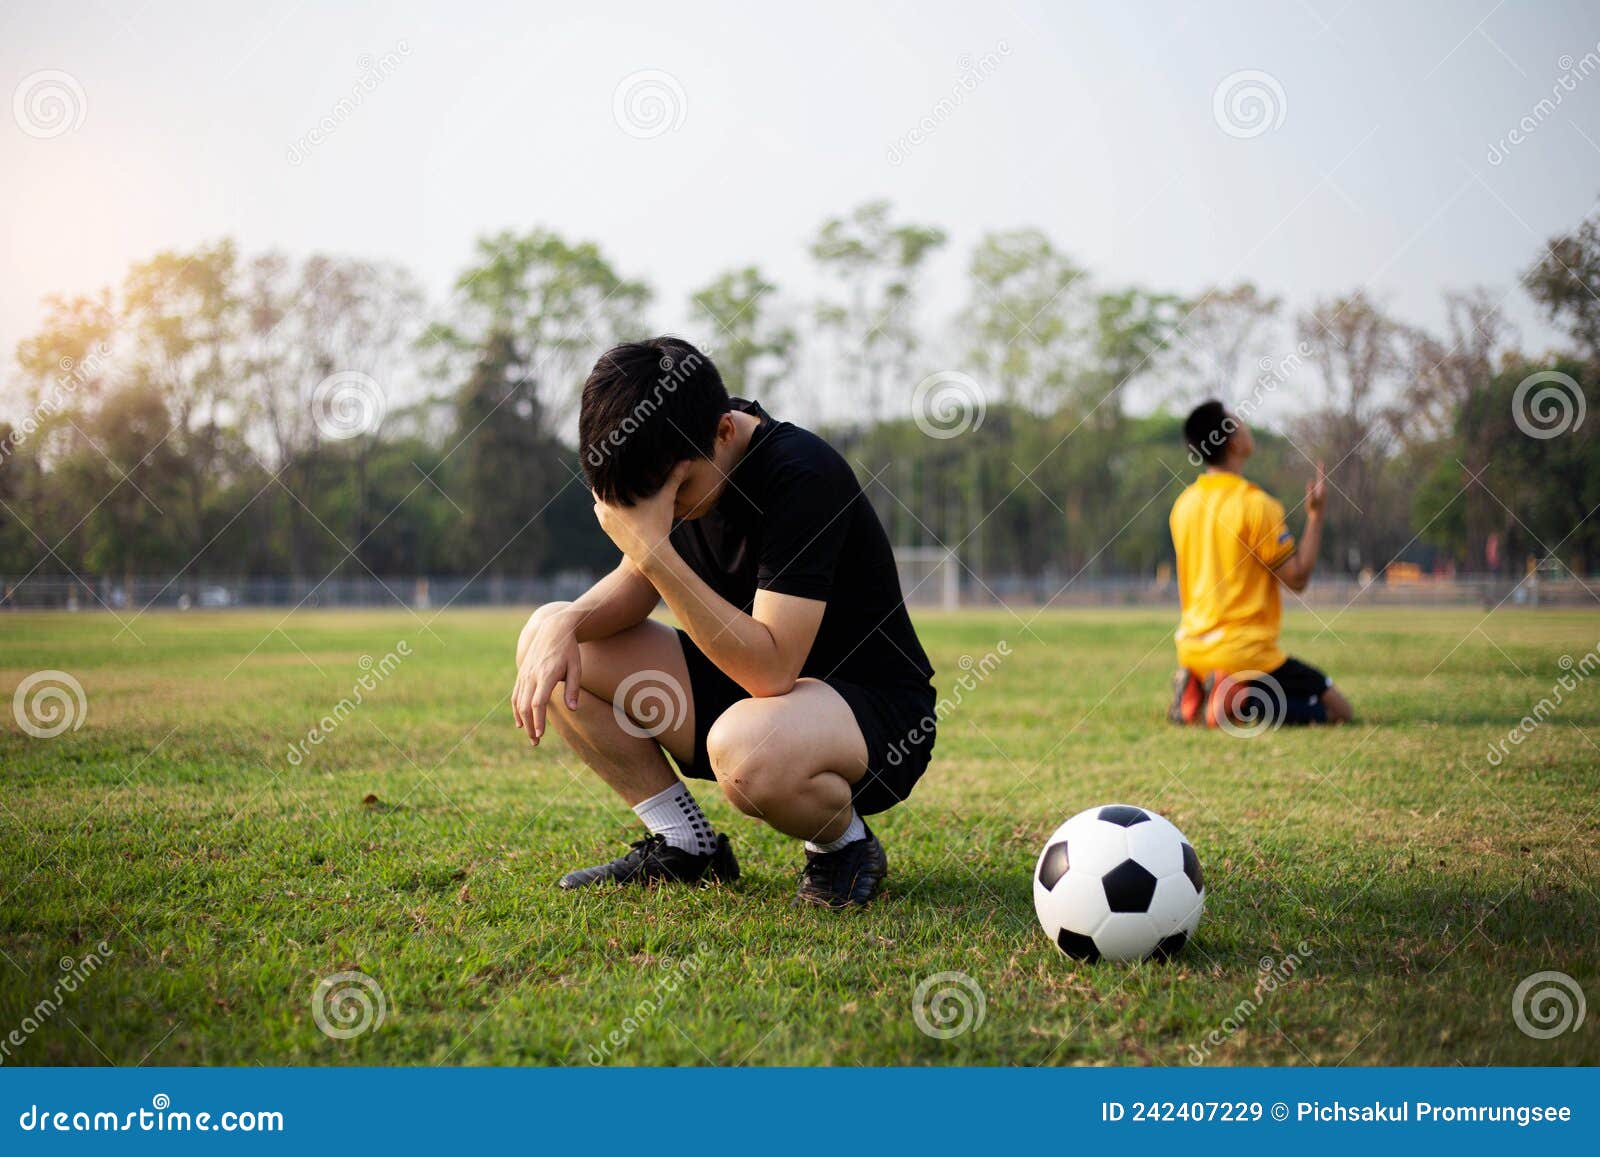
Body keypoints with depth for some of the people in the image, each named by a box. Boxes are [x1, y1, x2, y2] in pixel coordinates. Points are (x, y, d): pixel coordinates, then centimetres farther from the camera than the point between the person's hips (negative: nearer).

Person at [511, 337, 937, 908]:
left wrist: (655, 548, -36)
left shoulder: (804, 475, -28)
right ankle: (687, 846, 4)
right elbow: (636, 586, 7)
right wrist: (565, 624, -16)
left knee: (745, 745, -42)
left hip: (872, 712, -8)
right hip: (746, 685, 8)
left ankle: (845, 843, -6)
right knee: (548, 639, -4)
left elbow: (770, 671, -33)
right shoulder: (674, 466, -4)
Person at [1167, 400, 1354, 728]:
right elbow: (1297, 578, -10)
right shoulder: (1256, 504, -15)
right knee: (1338, 709, 4)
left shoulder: (1183, 504, 6)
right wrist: (1316, 515, -3)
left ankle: (1197, 690, 3)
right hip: (1244, 650, -7)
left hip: (1191, 650, 7)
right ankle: (1243, 702, -16)